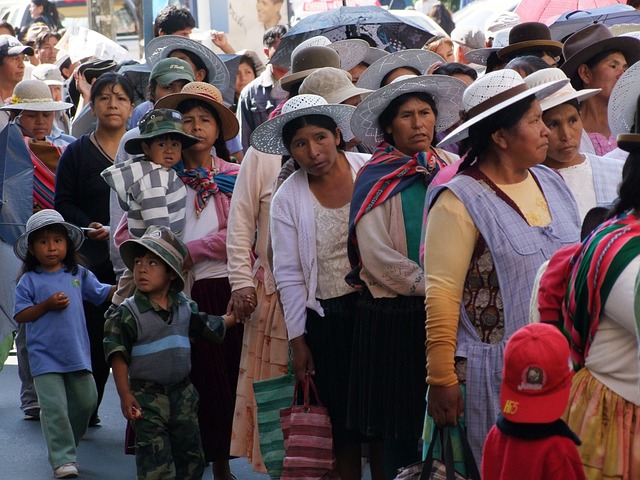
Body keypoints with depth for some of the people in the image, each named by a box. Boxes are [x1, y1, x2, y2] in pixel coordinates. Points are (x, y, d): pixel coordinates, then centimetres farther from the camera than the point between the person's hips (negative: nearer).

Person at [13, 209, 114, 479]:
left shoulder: (78, 274, 7)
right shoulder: (28, 281, -3)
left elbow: (103, 294, 12)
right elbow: (20, 316, -5)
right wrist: (47, 305, -16)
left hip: (77, 354, 4)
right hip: (45, 358, -4)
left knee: (86, 400, 12)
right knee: (55, 408, -8)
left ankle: (66, 443, 33)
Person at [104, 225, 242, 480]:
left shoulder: (185, 307, 4)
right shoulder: (127, 313, -12)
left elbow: (211, 326, 21)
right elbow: (118, 355, -14)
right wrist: (125, 395, -19)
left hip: (182, 392, 5)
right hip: (147, 397, -5)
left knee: (191, 456, 14)